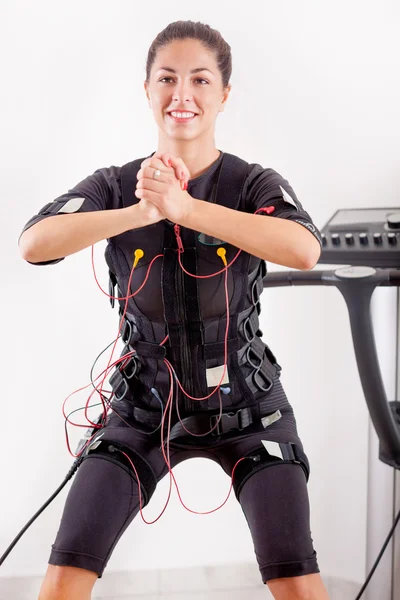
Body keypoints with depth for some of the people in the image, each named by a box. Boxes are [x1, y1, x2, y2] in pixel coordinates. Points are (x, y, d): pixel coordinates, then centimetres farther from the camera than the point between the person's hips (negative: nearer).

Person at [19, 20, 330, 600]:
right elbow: (33, 244, -22)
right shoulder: (115, 186, -4)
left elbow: (304, 250, -30)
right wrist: (141, 212, -35)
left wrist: (184, 207, -38)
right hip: (144, 406, 1)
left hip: (246, 405, -1)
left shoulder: (255, 184, -8)